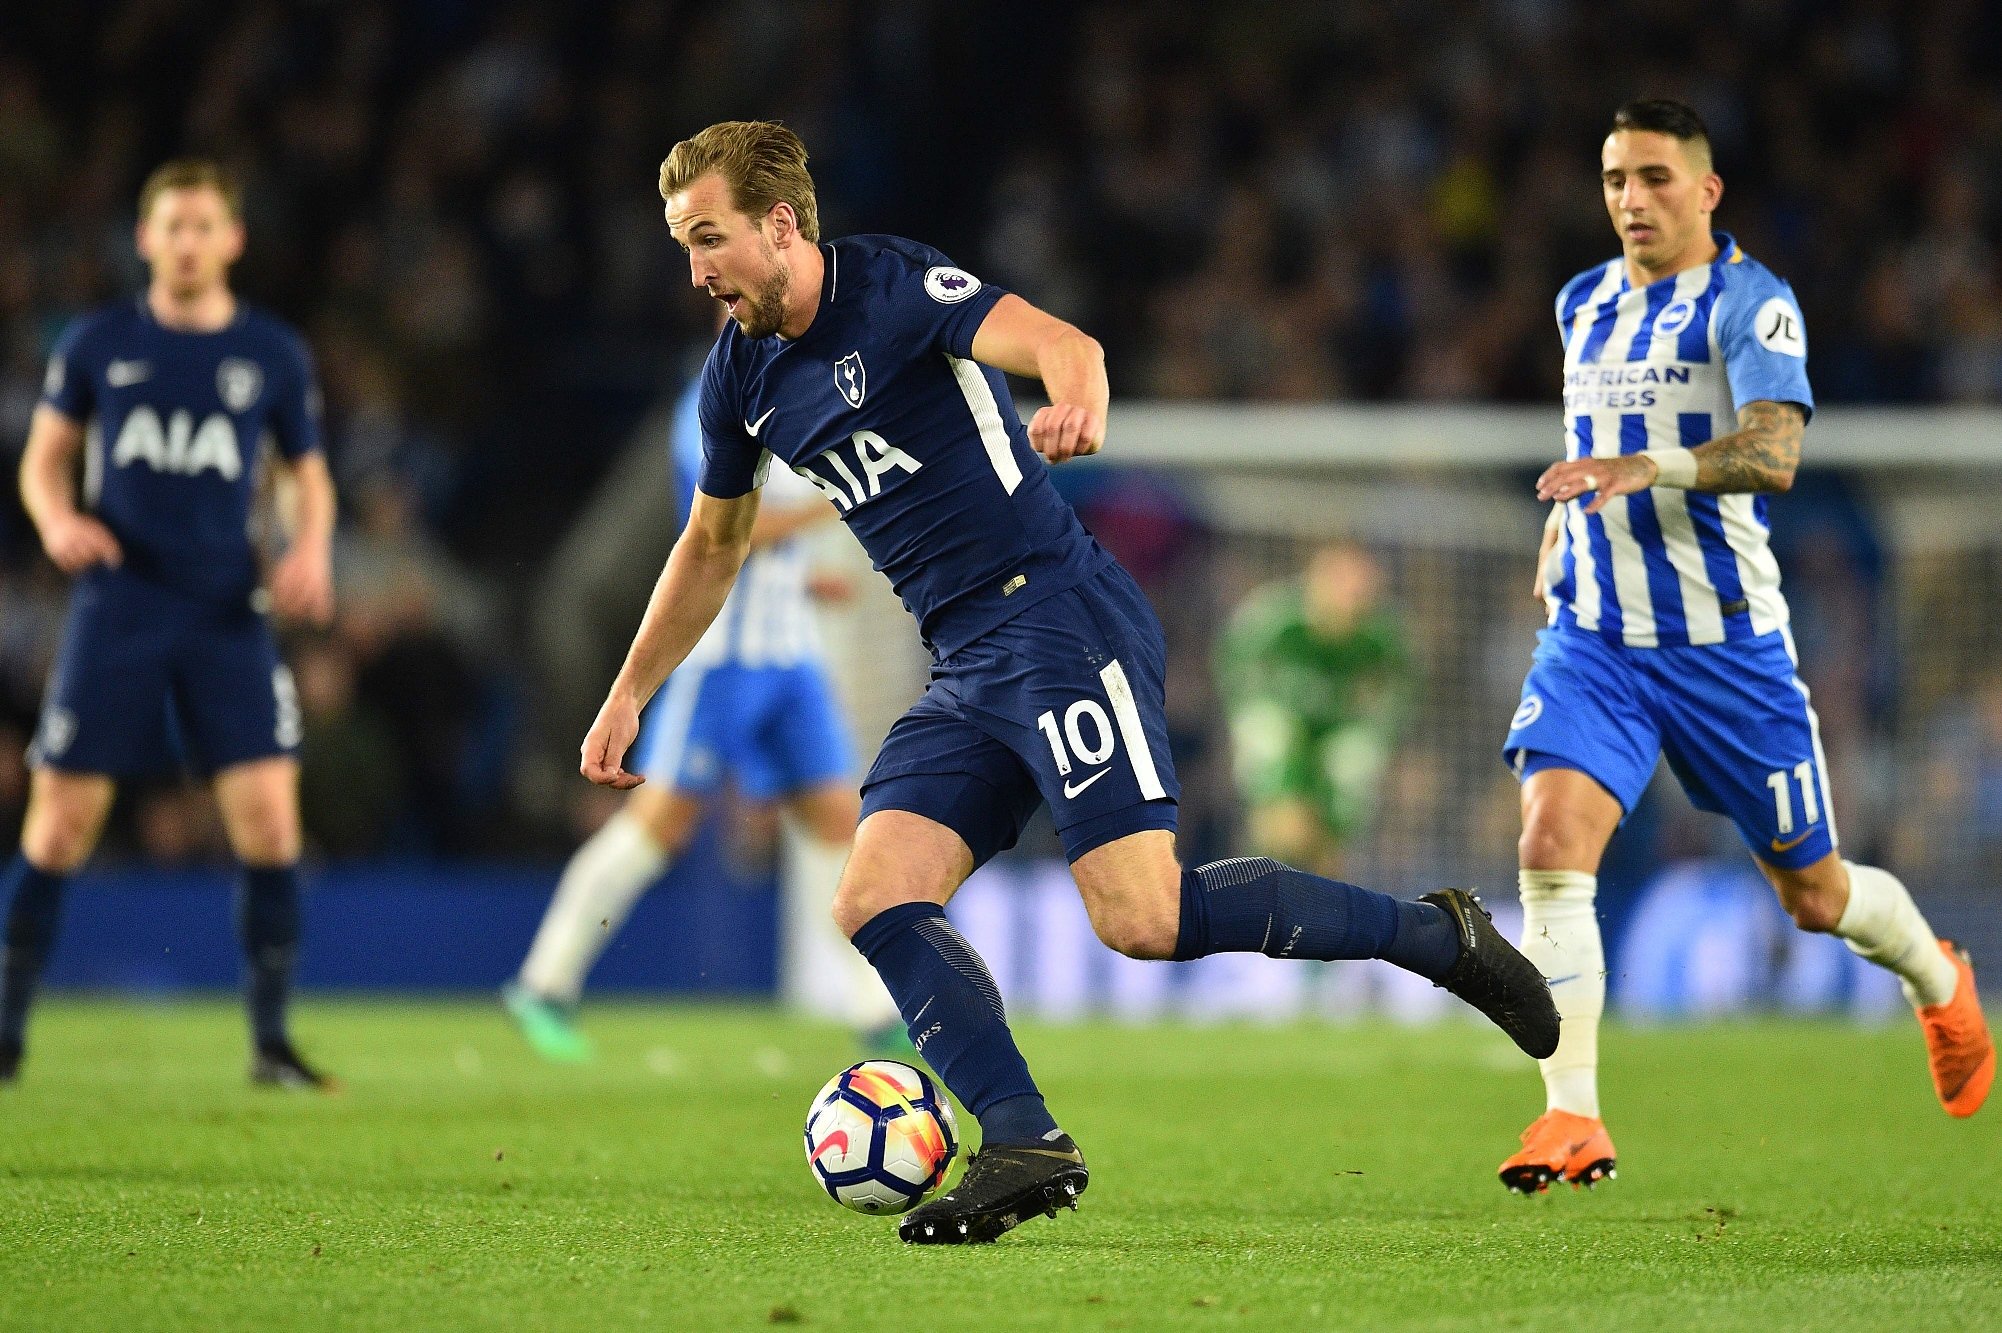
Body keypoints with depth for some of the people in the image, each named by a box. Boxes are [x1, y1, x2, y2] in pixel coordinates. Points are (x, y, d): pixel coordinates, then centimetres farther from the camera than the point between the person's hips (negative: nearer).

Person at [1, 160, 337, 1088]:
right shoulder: (97, 343, 4)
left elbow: (309, 478, 14)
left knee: (268, 819, -10)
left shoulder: (273, 356, 6)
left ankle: (270, 1040, 1)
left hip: (227, 613, 1)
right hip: (116, 610, 0)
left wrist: (310, 549, -6)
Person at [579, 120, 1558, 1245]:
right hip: (963, 673, 8)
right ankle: (1023, 1143, -16)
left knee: (1144, 920, -18)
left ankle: (1433, 933, -2)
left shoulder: (894, 286, -10)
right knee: (875, 902, -11)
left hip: (1058, 615, -8)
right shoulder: (741, 376, 13)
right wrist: (630, 694, 28)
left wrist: (1078, 403, -50)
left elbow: (1061, 343, -27)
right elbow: (713, 543, 30)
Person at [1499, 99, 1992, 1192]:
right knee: (1552, 840, -21)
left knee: (1812, 892, 9)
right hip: (1593, 638, 4)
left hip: (1723, 642, -4)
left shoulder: (1748, 300, -10)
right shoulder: (1582, 304, 11)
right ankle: (1571, 1120, -20)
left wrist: (1650, 469, -41)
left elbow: (1774, 452, -26)